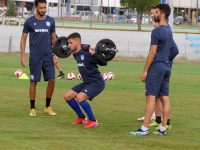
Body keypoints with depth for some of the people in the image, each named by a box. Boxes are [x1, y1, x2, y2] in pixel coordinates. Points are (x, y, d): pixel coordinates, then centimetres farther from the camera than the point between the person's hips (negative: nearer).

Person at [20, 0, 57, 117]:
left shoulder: (50, 21, 5)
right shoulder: (30, 22, -1)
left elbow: (54, 38, 12)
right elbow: (23, 39, 4)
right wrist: (23, 56, -2)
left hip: (48, 56, 2)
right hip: (35, 57, -2)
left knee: (52, 80, -2)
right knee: (34, 82, 0)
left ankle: (48, 107, 12)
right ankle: (33, 108, 10)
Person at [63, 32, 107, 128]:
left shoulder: (87, 53, -21)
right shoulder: (77, 54, 4)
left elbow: (103, 63, -20)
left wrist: (94, 54, -33)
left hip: (97, 82, -9)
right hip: (87, 82, 9)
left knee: (80, 97, -29)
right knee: (67, 97, 6)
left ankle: (93, 121, -15)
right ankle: (81, 118, 20)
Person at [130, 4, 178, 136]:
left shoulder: (157, 31, -14)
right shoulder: (169, 30, 13)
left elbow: (153, 52, -15)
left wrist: (145, 71, -12)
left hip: (157, 66, -9)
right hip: (167, 67, 9)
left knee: (151, 97, -10)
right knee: (165, 98, 8)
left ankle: (144, 129, -12)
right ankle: (163, 128, 10)